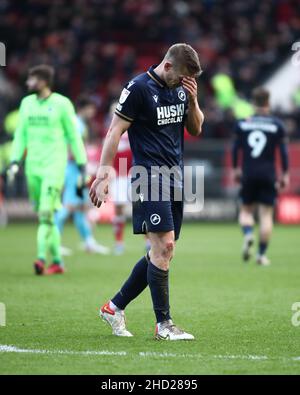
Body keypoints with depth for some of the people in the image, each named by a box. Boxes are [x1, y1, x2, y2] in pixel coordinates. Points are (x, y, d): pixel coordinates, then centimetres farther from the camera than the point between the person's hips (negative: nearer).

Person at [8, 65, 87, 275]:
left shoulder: (62, 104, -4)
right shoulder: (27, 103, 11)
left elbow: (73, 135, 0)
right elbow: (21, 134, 15)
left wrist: (82, 164, -1)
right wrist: (15, 160, 5)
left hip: (54, 165, -6)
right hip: (33, 166, 6)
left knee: (46, 213, -17)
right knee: (44, 216, 8)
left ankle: (42, 258, -23)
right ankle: (57, 262, 17)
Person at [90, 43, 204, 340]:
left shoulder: (180, 88, 12)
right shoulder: (138, 88, -9)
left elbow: (196, 129, 18)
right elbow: (115, 131, -8)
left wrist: (192, 100, 0)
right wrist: (103, 176, -12)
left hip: (174, 178, 8)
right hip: (150, 177, -8)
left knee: (161, 252, 7)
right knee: (164, 246, -13)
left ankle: (115, 307, 19)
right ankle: (163, 324, -6)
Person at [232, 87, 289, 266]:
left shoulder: (243, 123, 3)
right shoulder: (277, 125, -1)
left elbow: (235, 148, 6)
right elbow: (284, 151, -2)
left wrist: (236, 169, 18)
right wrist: (285, 174, 6)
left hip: (248, 175, 1)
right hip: (268, 175, -1)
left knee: (246, 210, 15)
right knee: (266, 214, 4)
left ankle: (248, 234, -16)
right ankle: (262, 254, 0)